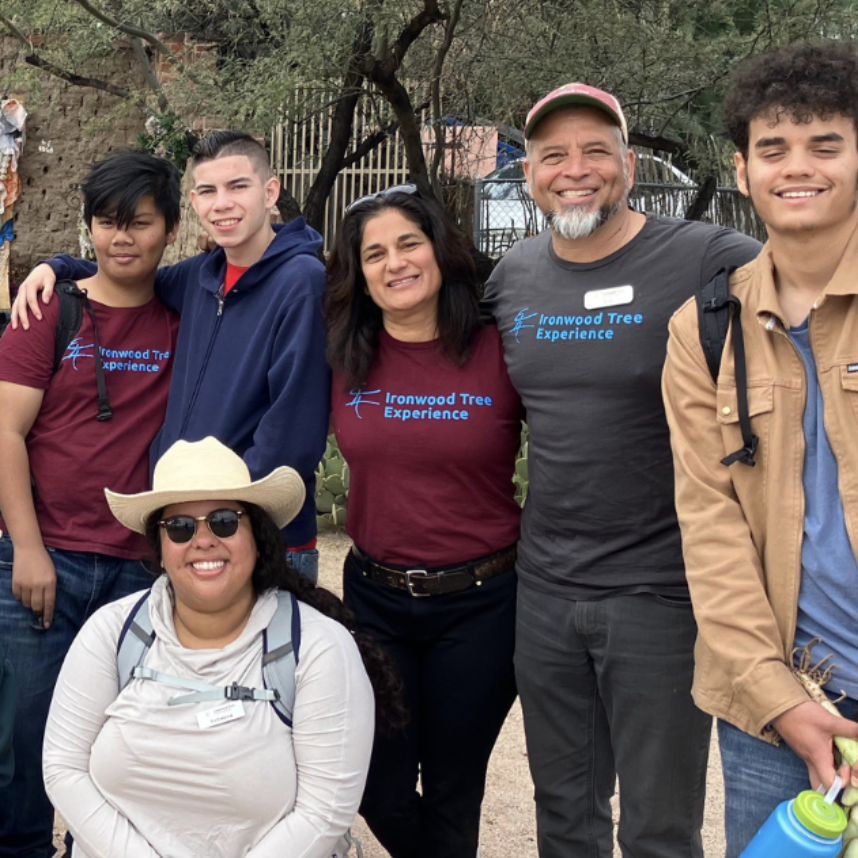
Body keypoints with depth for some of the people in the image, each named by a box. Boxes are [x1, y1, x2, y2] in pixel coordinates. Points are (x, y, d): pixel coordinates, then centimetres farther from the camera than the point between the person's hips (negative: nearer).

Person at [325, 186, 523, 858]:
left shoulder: (500, 354, -9)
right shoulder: (343, 362, -1)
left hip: (479, 602, -2)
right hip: (373, 595, 3)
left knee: (452, 794, 12)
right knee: (379, 793, 10)